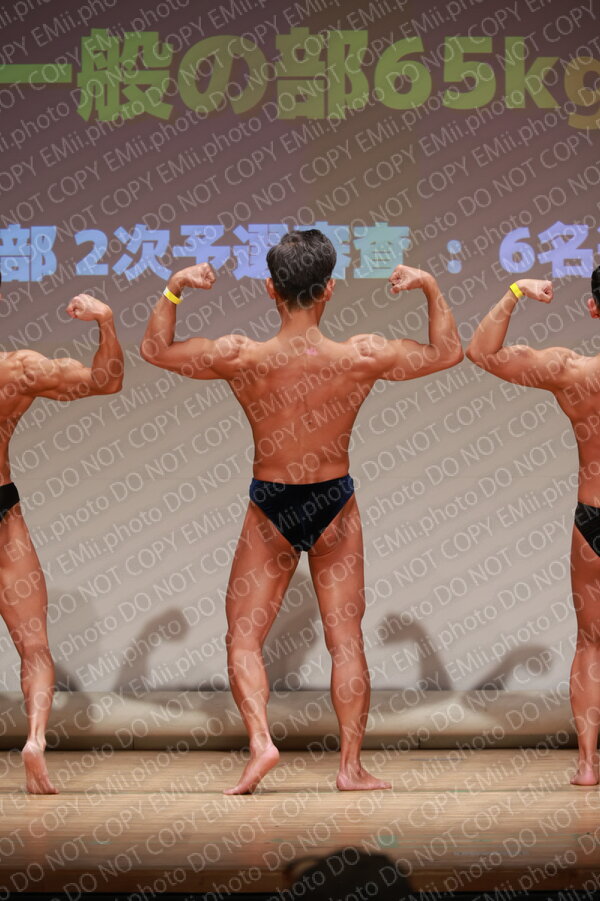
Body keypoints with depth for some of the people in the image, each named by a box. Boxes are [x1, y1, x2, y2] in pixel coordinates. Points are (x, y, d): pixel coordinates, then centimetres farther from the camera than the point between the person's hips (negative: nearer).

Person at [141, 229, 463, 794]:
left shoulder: (240, 359, -18)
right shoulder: (363, 358, -16)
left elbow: (154, 349, -1)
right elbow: (448, 351, 0)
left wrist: (174, 288, 4)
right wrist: (430, 287, 6)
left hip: (269, 508, -1)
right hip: (336, 507, 1)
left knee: (243, 638, 8)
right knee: (346, 640, 9)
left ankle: (260, 742, -11)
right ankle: (351, 765, 10)